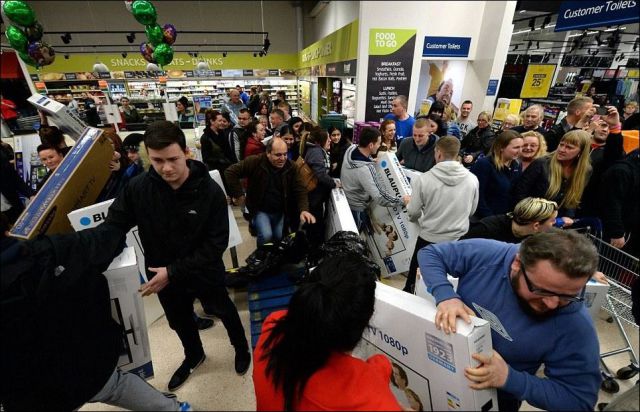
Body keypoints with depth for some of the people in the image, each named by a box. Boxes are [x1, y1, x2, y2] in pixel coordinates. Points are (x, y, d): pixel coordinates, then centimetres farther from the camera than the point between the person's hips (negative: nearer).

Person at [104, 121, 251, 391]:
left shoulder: (210, 191, -24)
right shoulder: (137, 188, -16)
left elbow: (216, 243, -23)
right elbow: (112, 227, -10)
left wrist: (173, 271, -26)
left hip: (204, 273, -3)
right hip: (162, 276, 4)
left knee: (224, 312, 22)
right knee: (179, 321, 28)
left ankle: (241, 347, 53)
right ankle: (194, 355, 60)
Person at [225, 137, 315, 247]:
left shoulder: (291, 166, -8)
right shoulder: (255, 162, -18)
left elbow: (300, 190, -9)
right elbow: (230, 172, -15)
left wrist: (304, 210, -26)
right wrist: (238, 195, -18)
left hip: (280, 211, 3)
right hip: (260, 209, -3)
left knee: (280, 238, 1)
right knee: (266, 235, -22)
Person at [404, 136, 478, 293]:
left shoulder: (423, 179, -20)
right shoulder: (472, 179, -11)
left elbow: (413, 213, -11)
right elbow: (471, 211, 4)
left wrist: (408, 202, 12)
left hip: (429, 239, -2)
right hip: (459, 239, 3)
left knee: (415, 277, 22)